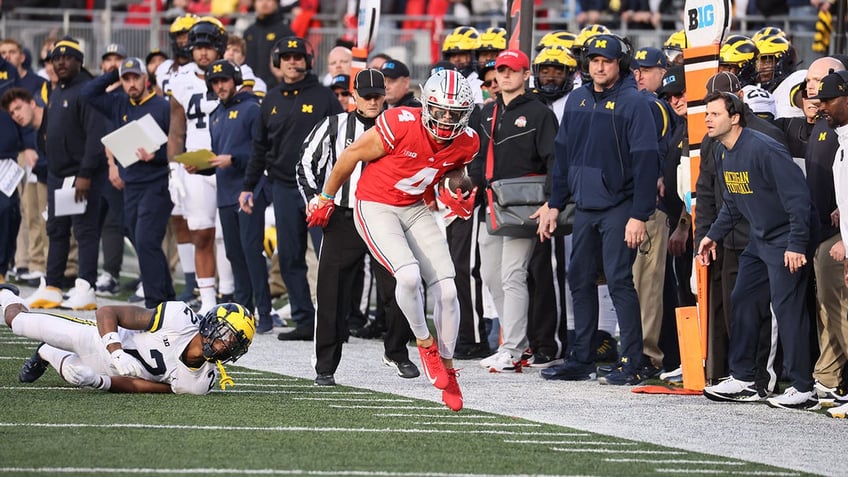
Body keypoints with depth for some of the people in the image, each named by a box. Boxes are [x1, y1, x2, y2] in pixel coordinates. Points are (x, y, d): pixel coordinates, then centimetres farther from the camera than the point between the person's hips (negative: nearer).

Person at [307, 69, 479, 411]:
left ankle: (447, 370, 12)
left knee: (446, 290, -5)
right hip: (375, 208, -5)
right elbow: (351, 156, -11)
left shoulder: (466, 143, -9)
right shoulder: (401, 125, -26)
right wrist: (326, 199, 2)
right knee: (409, 274, -28)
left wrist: (459, 199, -5)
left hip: (416, 210, 5)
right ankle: (425, 344, -2)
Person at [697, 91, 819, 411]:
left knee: (787, 306, -11)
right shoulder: (722, 153, 5)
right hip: (760, 240, 10)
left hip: (787, 241, -10)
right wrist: (714, 235, 14)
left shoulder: (763, 150, -23)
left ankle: (803, 390, -8)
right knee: (743, 301, 9)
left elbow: (798, 197, -24)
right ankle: (742, 380, 17)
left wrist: (797, 244, -26)